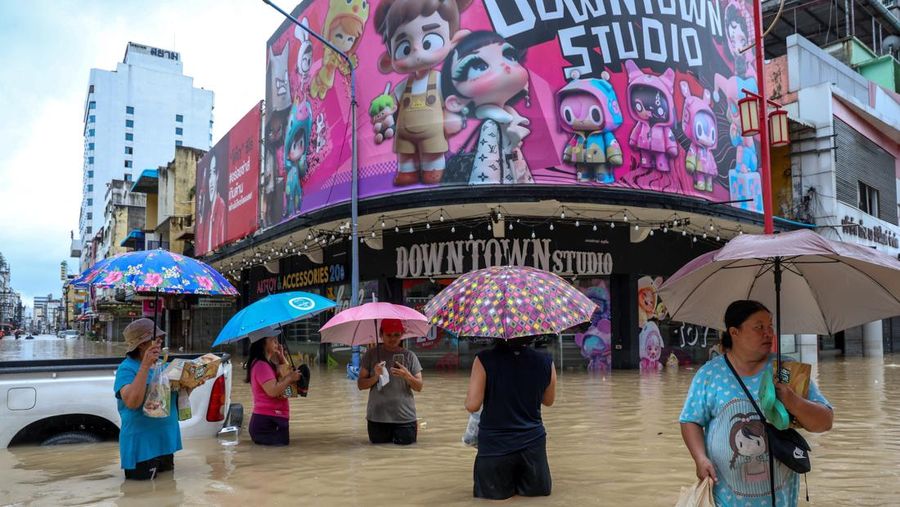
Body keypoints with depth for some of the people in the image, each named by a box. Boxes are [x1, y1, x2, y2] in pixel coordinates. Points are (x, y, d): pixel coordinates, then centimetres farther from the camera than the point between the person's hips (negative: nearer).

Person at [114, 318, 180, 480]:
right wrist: (145, 366, -35)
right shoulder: (127, 368, -15)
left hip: (166, 440, 7)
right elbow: (132, 402, -32)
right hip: (142, 444, -7)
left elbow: (175, 393, 20)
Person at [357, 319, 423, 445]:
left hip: (404, 416, -1)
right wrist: (376, 377, -20)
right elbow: (360, 385, -1)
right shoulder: (371, 354, -2)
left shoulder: (409, 356, -1)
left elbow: (419, 387, -1)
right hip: (377, 416, 1)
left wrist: (407, 376, -21)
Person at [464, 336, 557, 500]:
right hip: (532, 443, 2)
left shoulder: (485, 360, -16)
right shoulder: (545, 362, -7)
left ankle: (504, 486, 2)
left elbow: (472, 405, -14)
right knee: (538, 490, 23)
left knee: (491, 493, 20)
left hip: (494, 445, -1)